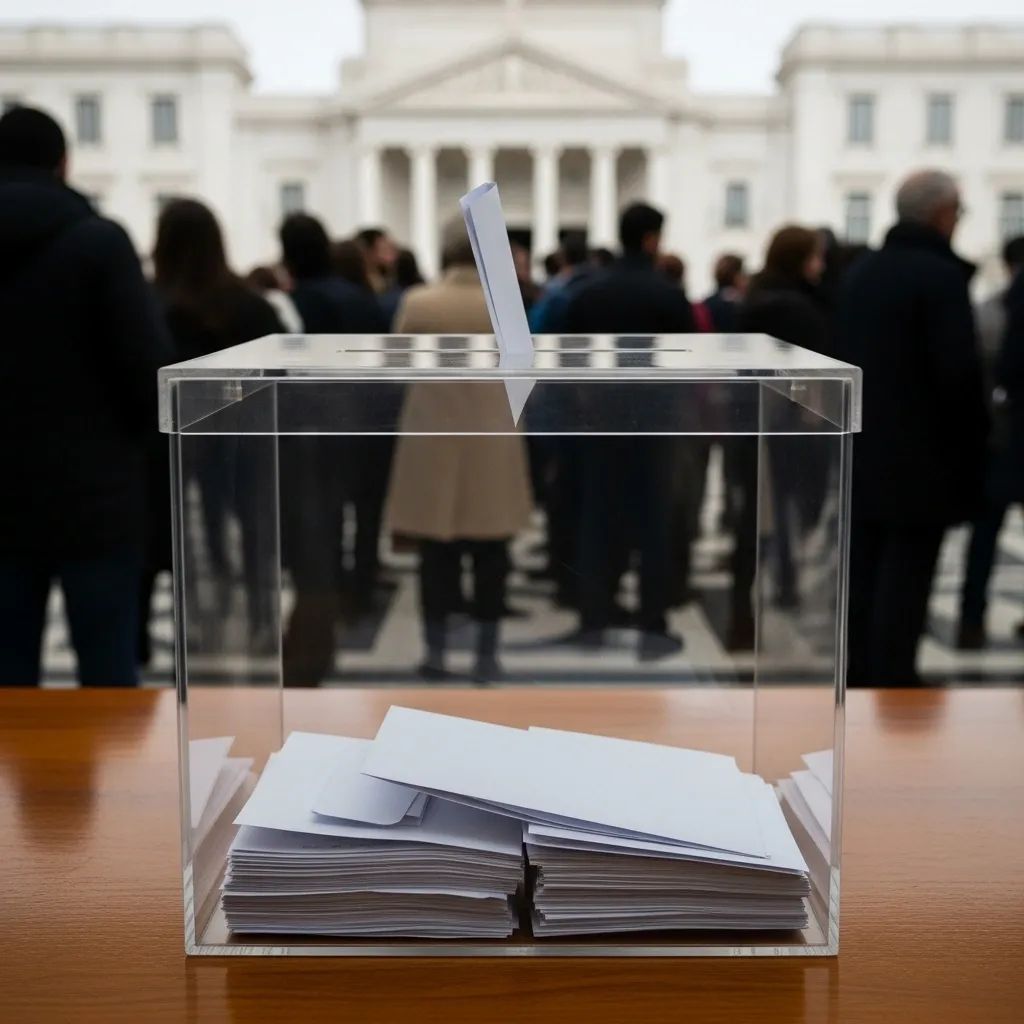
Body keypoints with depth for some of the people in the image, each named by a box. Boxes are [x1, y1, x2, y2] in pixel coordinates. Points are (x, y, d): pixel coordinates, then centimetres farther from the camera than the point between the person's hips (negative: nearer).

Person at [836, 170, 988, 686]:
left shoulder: (860, 271, 9)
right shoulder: (942, 275, -15)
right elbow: (959, 368, -19)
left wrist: (857, 418, 16)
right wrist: (974, 435, -7)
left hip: (862, 447, 7)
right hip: (922, 452, -7)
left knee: (863, 566, 14)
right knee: (906, 572, -1)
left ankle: (859, 671, 21)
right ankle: (892, 676, 3)